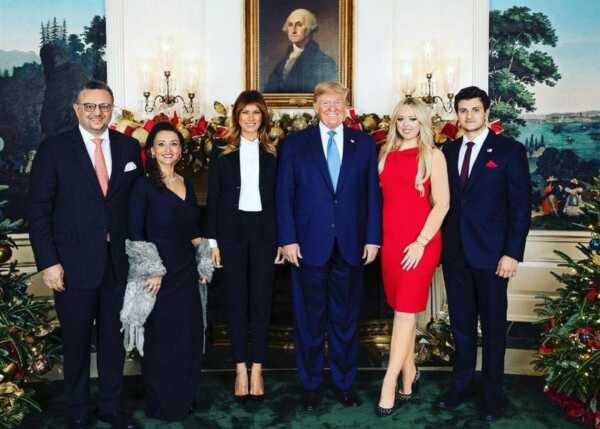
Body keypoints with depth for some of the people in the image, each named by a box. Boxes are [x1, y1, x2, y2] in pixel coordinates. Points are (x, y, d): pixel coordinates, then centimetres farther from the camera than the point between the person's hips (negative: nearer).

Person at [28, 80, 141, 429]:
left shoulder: (129, 147, 5)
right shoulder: (54, 149, -4)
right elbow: (39, 211, -5)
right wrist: (48, 262, -11)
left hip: (118, 263, 3)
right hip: (73, 265, -2)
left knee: (114, 338, 14)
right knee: (76, 342, 11)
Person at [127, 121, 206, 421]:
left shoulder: (187, 185, 10)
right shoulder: (143, 186, -8)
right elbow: (135, 234, -11)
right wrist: (150, 271, -16)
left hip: (187, 273, 6)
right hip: (159, 277, -6)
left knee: (188, 337, 13)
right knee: (161, 340, 5)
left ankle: (184, 398, 31)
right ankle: (161, 405, 24)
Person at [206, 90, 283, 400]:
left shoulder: (273, 153, 5)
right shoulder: (221, 149, 4)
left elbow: (279, 198, 5)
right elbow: (213, 196, 2)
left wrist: (281, 239, 0)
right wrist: (212, 240, -3)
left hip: (263, 231, 1)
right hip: (232, 231, 0)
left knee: (261, 300, 5)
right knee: (236, 299, 6)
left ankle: (257, 368, 17)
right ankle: (240, 368, 17)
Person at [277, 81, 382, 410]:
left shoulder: (364, 144, 7)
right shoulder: (295, 143, 3)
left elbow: (372, 194, 6)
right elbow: (284, 195, 0)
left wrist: (372, 238, 0)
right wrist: (287, 239, -6)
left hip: (350, 244, 2)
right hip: (309, 244, -1)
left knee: (346, 318, 10)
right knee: (310, 318, 8)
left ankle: (344, 382, 25)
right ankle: (311, 384, 22)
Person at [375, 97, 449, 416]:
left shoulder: (432, 155, -2)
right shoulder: (386, 153, 11)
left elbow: (442, 203, -7)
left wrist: (421, 242, -14)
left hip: (420, 241, -5)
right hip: (390, 240, 5)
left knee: (406, 311, -5)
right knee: (401, 310, 10)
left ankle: (389, 383, -1)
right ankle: (408, 376, 22)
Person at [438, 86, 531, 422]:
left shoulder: (509, 150, -4)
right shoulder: (449, 151, 9)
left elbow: (521, 205, -7)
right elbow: (446, 200, 9)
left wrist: (512, 253, -13)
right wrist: (442, 245, 2)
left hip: (492, 255, -3)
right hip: (455, 253, 4)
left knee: (493, 326, 9)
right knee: (461, 324, 13)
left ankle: (493, 394, 23)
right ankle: (461, 385, 28)